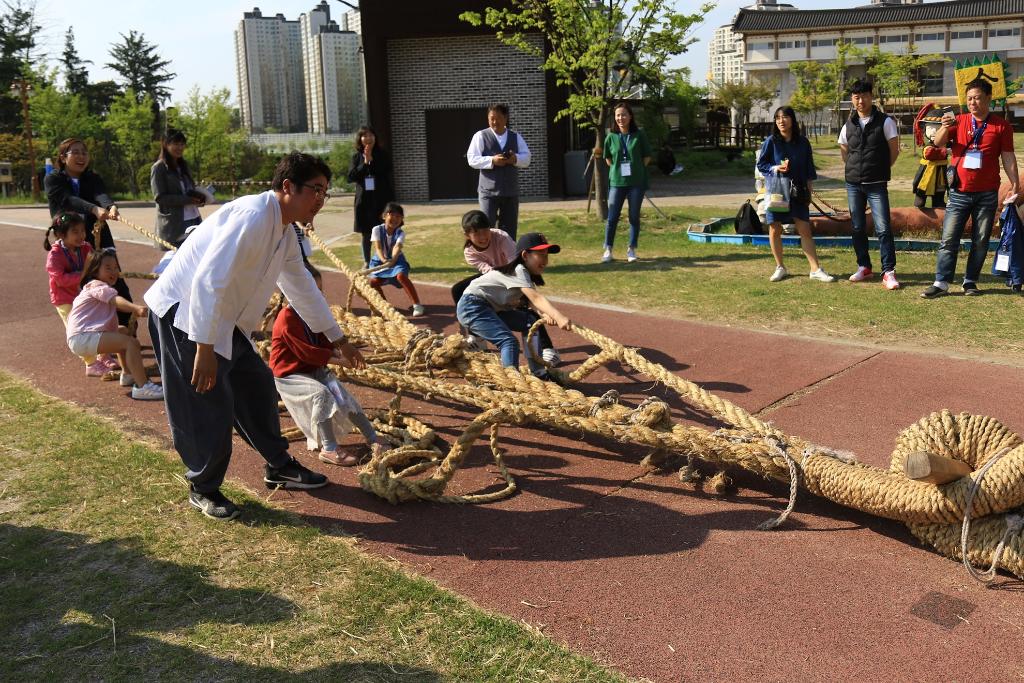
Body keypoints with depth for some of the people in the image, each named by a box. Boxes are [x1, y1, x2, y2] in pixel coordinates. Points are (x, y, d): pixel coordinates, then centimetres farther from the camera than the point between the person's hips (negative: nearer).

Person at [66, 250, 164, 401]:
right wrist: (137, 308, -45)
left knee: (123, 331, 31)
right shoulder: (97, 285, -7)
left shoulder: (102, 288, 26)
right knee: (130, 342, -22)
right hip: (83, 337, -11)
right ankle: (142, 387, -30)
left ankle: (128, 374, 31)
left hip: (89, 334, 11)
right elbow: (117, 300, -29)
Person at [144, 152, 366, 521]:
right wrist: (204, 348, -32)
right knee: (208, 403, -5)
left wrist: (338, 339, 22)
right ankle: (203, 488, 15)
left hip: (224, 318, 10)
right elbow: (209, 280, -31)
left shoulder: (285, 232, 6)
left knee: (257, 385, 13)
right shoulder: (253, 217, -25)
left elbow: (302, 286, 18)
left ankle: (279, 466, 29)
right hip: (186, 312, -10)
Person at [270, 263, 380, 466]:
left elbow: (324, 343, 10)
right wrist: (339, 360, -26)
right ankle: (329, 450, -26)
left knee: (342, 395, -8)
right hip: (288, 375, -8)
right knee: (321, 394, -30)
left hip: (314, 369, 8)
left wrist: (339, 354, -11)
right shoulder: (287, 318, -23)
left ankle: (373, 440, -3)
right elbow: (305, 352, -26)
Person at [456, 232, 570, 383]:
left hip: (492, 308, 10)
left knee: (531, 320, 4)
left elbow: (532, 302, -3)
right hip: (471, 307, -10)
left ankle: (538, 372, 6)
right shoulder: (518, 270, -20)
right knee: (509, 341, -22)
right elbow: (536, 298, -34)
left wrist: (544, 314, -25)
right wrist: (559, 317, -46)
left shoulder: (527, 274, 9)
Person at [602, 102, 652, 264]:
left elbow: (647, 156, 4)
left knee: (634, 217, 5)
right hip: (617, 182, 1)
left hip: (637, 182, -1)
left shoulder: (639, 135, -3)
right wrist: (617, 170, 5)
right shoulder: (611, 137, 1)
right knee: (612, 217, 0)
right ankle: (608, 250, 9)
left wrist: (636, 170, -1)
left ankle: (632, 250, 16)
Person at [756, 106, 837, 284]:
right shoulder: (771, 141, -3)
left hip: (797, 192, 1)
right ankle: (780, 267, 18)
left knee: (805, 230, -1)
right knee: (774, 230, 3)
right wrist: (776, 168, -16)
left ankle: (816, 269, 2)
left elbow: (809, 169, 10)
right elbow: (760, 164, 2)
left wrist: (808, 191, 7)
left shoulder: (803, 143, 4)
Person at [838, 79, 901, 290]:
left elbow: (894, 150, 1)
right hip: (853, 184, 4)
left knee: (883, 228, -9)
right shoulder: (849, 125, 8)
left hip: (876, 185, -4)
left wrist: (881, 170, 5)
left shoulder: (885, 121, -4)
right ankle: (864, 267, 22)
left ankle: (888, 272, -8)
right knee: (858, 227, 10)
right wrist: (855, 168, 12)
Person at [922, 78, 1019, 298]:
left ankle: (971, 282, 14)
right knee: (949, 239, -4)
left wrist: (1015, 183, -5)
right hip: (959, 192, 0)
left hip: (987, 194, 0)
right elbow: (938, 143, -6)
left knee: (981, 241, 5)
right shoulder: (959, 121, 5)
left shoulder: (1001, 126, 3)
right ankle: (941, 283, -4)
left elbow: (1008, 157, 3)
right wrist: (945, 127, -26)